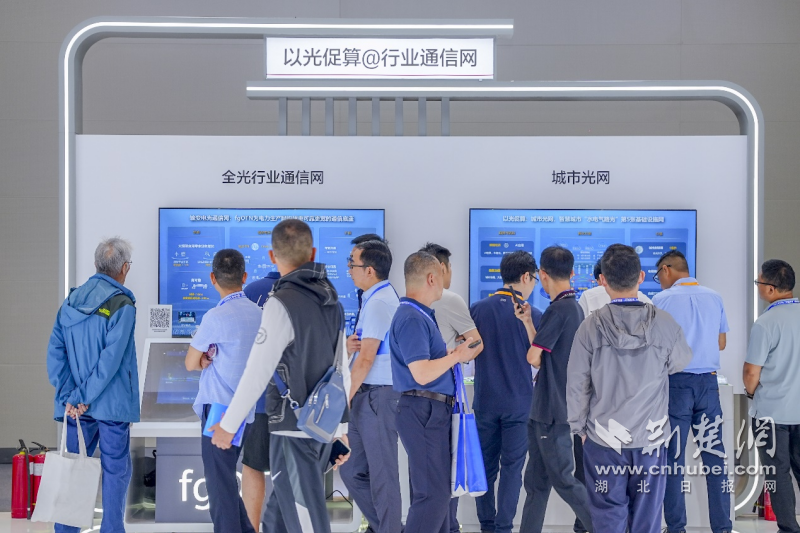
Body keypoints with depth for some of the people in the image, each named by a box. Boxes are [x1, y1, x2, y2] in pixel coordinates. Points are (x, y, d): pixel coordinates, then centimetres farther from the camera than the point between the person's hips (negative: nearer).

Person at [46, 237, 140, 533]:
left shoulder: (70, 301, 6)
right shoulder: (122, 305, -12)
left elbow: (55, 351, 0)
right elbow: (111, 359, -19)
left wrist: (68, 396, -4)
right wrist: (84, 397, -13)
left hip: (75, 407, 5)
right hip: (112, 403, -5)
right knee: (115, 470, 6)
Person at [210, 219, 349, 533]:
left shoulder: (283, 304, -16)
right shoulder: (331, 301, 7)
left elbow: (258, 371, -16)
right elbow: (341, 370, 12)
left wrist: (228, 425, -7)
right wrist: (344, 430, 18)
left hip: (293, 429, -8)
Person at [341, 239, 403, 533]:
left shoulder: (378, 302, -16)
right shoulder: (379, 298, 14)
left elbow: (366, 359, -17)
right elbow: (362, 350, 21)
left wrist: (345, 398, -9)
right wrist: (351, 346, -2)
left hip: (377, 395, -10)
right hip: (367, 397, 10)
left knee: (382, 473, -1)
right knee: (352, 470, 14)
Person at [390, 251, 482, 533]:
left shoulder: (422, 315, 15)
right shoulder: (411, 319, -16)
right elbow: (421, 374, -23)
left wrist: (454, 353, 13)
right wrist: (457, 356, -12)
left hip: (434, 411, 11)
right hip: (424, 411, -11)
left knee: (437, 488, 15)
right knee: (434, 492, -10)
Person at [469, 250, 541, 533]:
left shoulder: (477, 310, -3)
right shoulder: (533, 315, -9)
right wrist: (535, 381, 19)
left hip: (485, 401, 2)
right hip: (519, 402, -2)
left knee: (486, 465, 13)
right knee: (512, 467, 5)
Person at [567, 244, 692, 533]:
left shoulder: (592, 326, -12)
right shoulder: (664, 323, -9)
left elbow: (577, 384, -6)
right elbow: (680, 362, 10)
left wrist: (579, 427, 8)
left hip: (603, 440, -1)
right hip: (651, 438, 1)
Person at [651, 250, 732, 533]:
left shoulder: (662, 300, -5)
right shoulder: (714, 298, 7)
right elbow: (721, 343, 15)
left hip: (676, 381, -3)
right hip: (709, 381, 3)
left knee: (674, 456, 3)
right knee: (714, 454, 6)